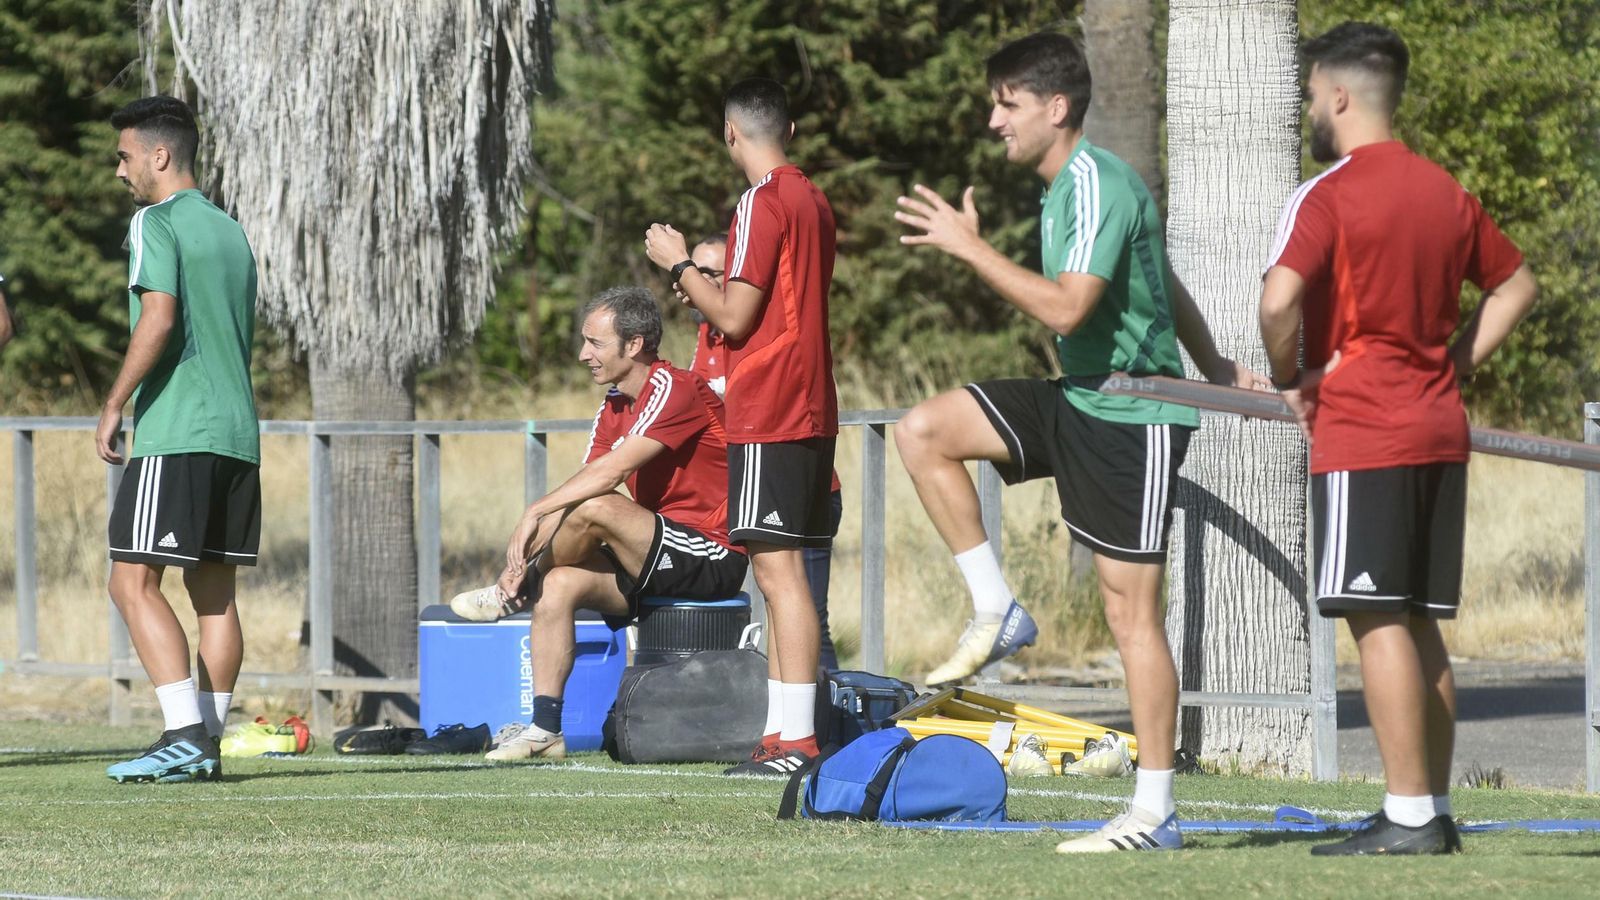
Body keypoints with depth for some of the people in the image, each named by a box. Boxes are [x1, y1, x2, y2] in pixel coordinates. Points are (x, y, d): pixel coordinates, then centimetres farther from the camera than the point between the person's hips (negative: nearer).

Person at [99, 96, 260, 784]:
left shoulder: (155, 223, -5)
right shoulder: (231, 233, 19)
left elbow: (159, 318, -18)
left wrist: (114, 405, -12)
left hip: (175, 435, -8)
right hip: (237, 432, 8)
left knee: (133, 580, -8)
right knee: (213, 589, 8)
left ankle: (185, 734, -19)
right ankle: (207, 744, 5)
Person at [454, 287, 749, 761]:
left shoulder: (675, 389, -14)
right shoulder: (614, 407, 14)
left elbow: (609, 472, -24)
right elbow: (586, 481, 7)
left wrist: (535, 512, -23)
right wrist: (531, 555, -7)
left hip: (711, 557, -9)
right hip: (663, 557, 9)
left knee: (594, 509, -27)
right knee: (559, 584, -10)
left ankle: (509, 593, -2)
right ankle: (545, 729, -12)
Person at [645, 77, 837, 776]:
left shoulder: (763, 202, -12)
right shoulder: (813, 201, 16)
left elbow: (735, 318, -15)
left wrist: (679, 265, -2)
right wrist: (713, 287, 30)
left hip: (768, 416, -9)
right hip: (810, 410, 9)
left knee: (778, 567, -11)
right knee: (782, 571, 10)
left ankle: (797, 742, -15)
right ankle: (785, 737, 10)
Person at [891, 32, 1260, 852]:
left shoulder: (1097, 185, -18)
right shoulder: (1066, 186, 12)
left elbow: (1066, 308, -28)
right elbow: (1165, 284, 22)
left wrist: (970, 247, -21)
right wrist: (1214, 369, 27)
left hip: (1133, 416, -10)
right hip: (1079, 402, 10)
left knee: (1132, 609, -6)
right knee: (923, 431, -2)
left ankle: (1154, 814, -2)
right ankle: (995, 613, 3)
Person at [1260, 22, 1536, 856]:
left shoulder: (1327, 196, -10)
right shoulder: (1446, 193, 13)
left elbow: (1279, 297, -25)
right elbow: (1515, 285, 24)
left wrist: (1292, 380, -8)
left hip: (1361, 436, -7)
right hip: (1440, 430, 7)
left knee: (1378, 621, -7)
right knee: (1420, 625, 12)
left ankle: (1409, 815, -11)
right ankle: (1434, 810, 13)